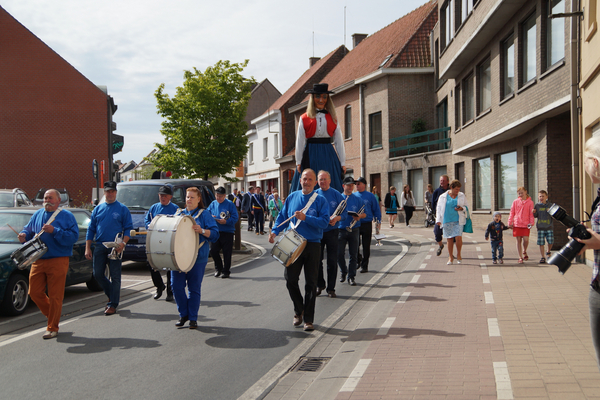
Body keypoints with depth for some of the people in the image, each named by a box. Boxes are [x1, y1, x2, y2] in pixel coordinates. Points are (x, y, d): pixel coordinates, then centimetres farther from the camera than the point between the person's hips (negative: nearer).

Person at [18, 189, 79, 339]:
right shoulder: (37, 215, 15)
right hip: (38, 261, 6)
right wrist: (24, 236, -1)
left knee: (55, 295, -2)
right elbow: (28, 230, 22)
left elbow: (73, 236, -12)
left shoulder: (66, 216, -2)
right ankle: (52, 314, 30)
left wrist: (54, 231, -20)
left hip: (58, 261, -5)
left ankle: (52, 328, 9)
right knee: (34, 292, 6)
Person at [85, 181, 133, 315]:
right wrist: (88, 248, 5)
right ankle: (113, 295, 24)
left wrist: (123, 243, -15)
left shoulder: (122, 209, 4)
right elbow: (91, 229, 13)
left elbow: (128, 228, 0)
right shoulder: (98, 209, 13)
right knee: (98, 274, 3)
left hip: (115, 247, -4)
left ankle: (113, 304, 7)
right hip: (99, 246, 4)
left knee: (115, 276, -1)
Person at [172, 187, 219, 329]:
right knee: (176, 285, -3)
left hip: (197, 258, -3)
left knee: (194, 288, 3)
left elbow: (215, 233, -6)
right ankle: (183, 314, 16)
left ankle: (193, 318, 14)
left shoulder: (204, 215, 2)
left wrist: (202, 231, -22)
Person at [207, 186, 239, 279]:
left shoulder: (230, 204, -3)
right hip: (216, 232, 4)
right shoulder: (213, 204, 10)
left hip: (227, 232, -4)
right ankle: (218, 268, 21)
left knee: (227, 253, 1)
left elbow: (235, 218, -8)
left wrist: (226, 221, -22)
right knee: (213, 251, 0)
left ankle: (226, 271, 14)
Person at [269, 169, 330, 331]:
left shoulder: (320, 200, -3)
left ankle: (308, 319, 11)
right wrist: (275, 231, -1)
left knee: (311, 283, 2)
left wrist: (305, 218, -24)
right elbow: (282, 216, 15)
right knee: (290, 279, 0)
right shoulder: (292, 197, 9)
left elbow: (324, 222, -13)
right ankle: (298, 310, 25)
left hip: (312, 245, -3)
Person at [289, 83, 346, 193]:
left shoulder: (332, 118, 11)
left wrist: (342, 163, 7)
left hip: (328, 155, 2)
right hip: (310, 156, -2)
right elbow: (300, 142, 4)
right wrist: (298, 162, 1)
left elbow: (339, 141, 10)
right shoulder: (305, 118, 5)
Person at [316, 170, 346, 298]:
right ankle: (319, 285, 23)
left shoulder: (336, 195, 1)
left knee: (332, 261, 1)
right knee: (317, 260, 6)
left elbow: (345, 212, 0)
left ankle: (331, 288, 10)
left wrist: (336, 218, -20)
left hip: (332, 231, -1)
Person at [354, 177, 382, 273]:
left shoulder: (370, 196, 1)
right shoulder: (353, 196, 7)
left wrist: (378, 220, -3)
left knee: (366, 246, 4)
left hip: (367, 224, -2)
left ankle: (364, 265, 12)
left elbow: (376, 209, 4)